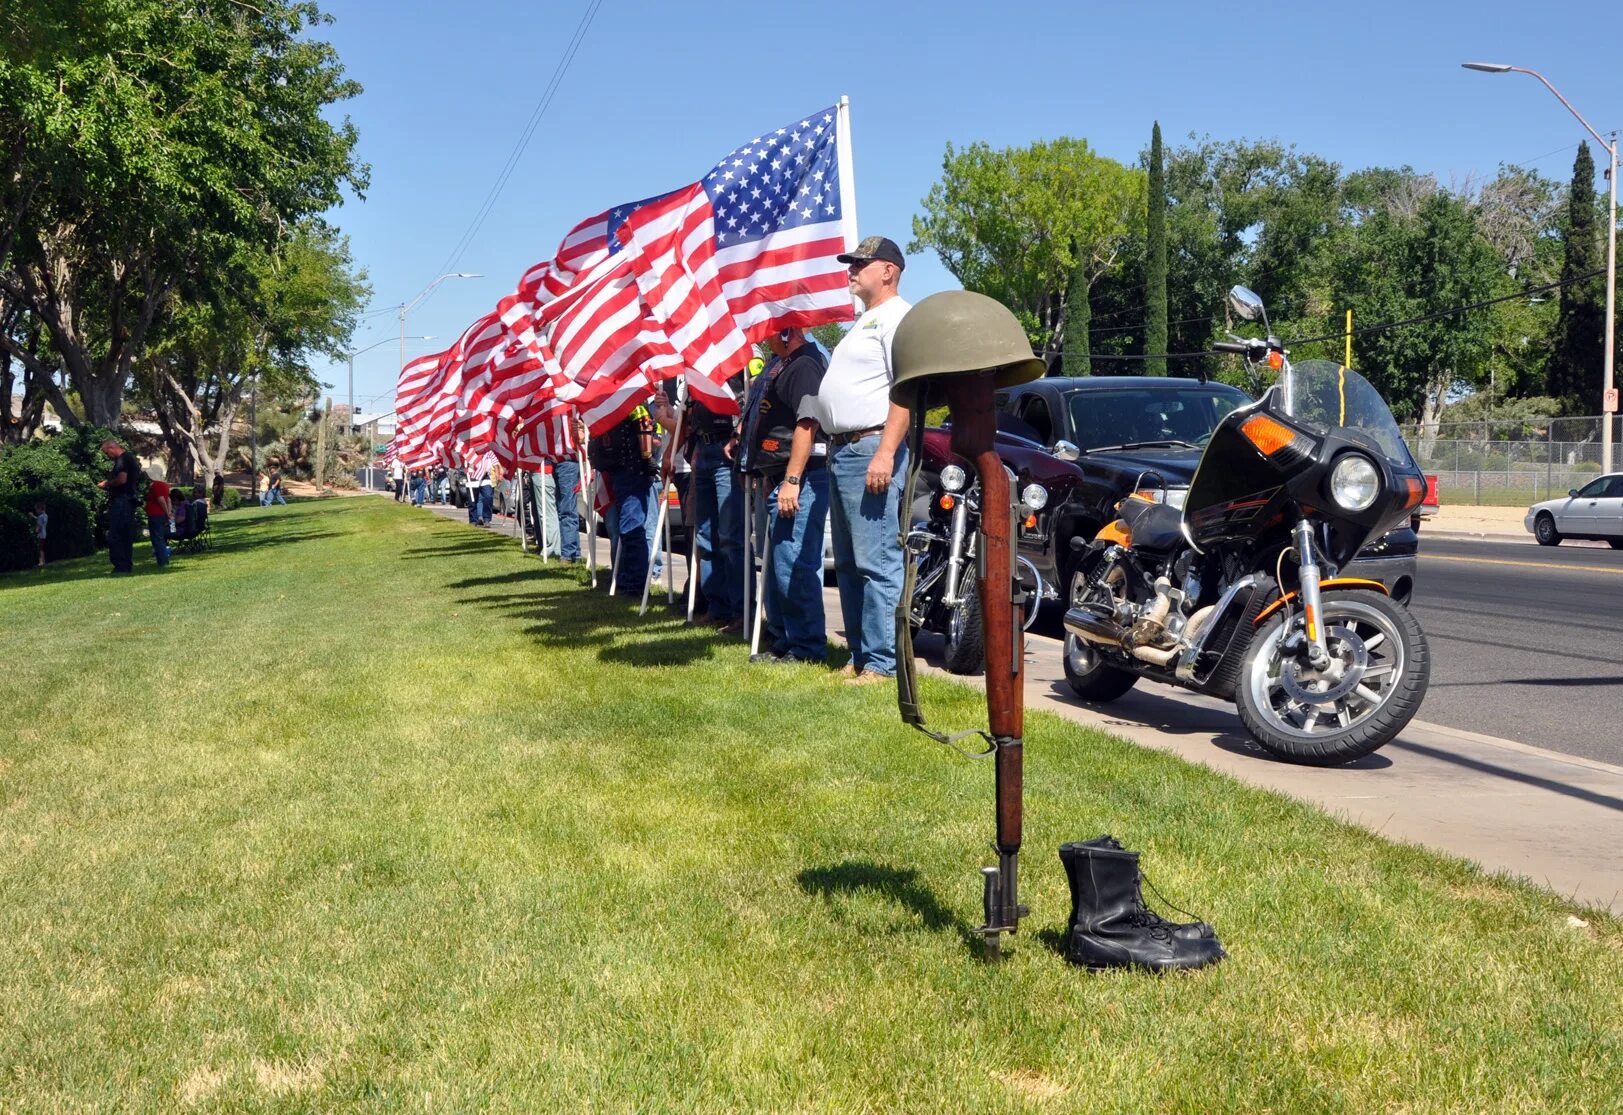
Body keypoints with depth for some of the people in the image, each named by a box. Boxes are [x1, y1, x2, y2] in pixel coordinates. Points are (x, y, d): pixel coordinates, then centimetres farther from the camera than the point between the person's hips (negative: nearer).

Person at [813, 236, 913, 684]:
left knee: (877, 563, -12)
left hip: (872, 448, -11)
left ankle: (882, 663, -12)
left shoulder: (898, 317, -7)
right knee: (848, 565, 12)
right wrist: (836, 446, 19)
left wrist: (885, 452, -26)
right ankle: (859, 658, 18)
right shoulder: (863, 322, 25)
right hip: (842, 449, 11)